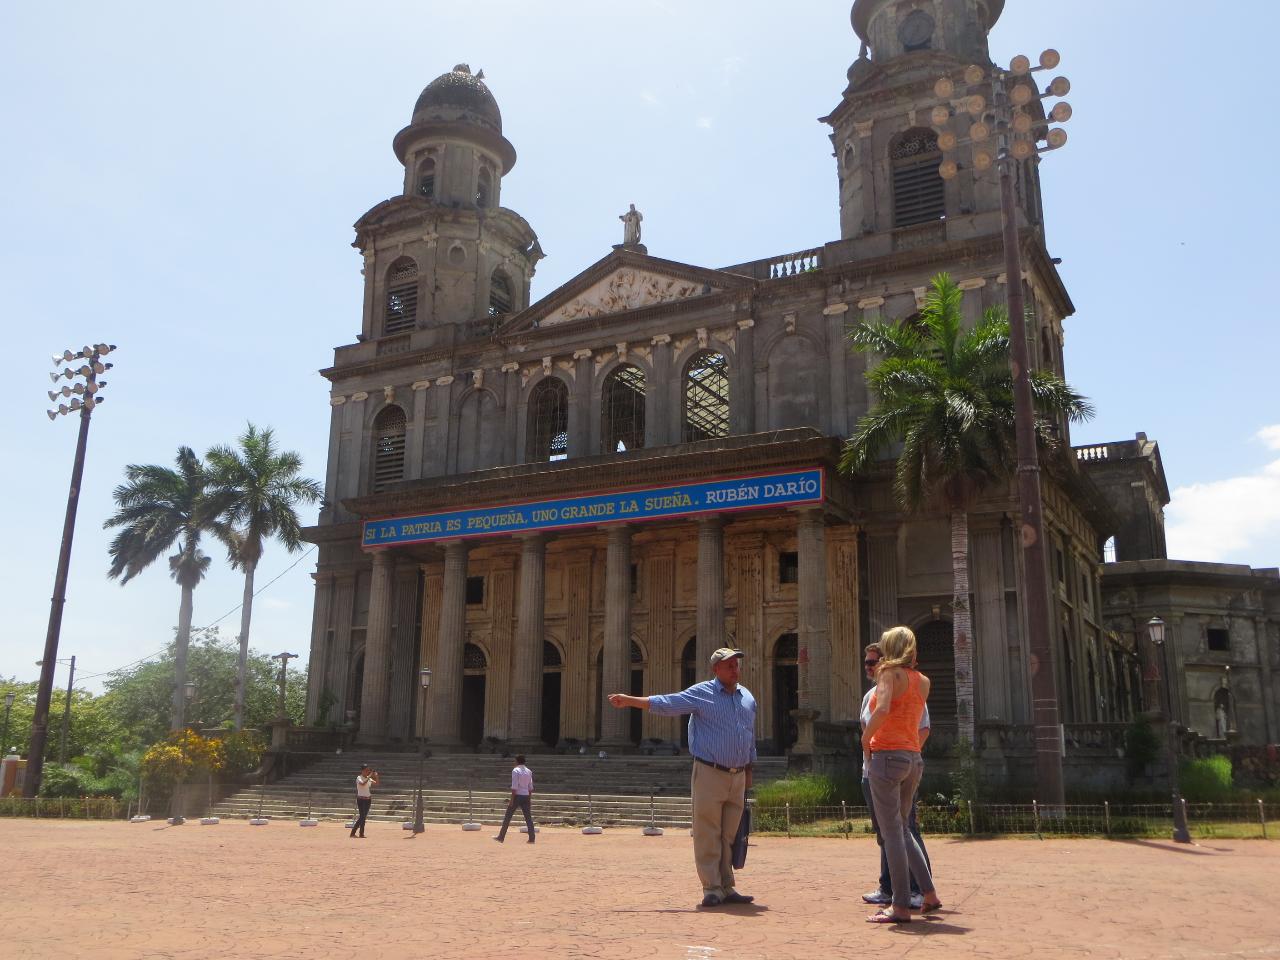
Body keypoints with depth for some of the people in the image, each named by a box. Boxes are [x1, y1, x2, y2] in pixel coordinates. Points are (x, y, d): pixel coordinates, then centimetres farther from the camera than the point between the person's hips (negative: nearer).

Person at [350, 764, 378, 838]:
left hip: (368, 799, 7)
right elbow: (363, 783, -30)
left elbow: (376, 784, 6)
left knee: (364, 816, 7)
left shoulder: (369, 778, 9)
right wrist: (369, 776, -28)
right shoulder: (359, 778, -10)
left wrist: (376, 776, -8)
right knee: (362, 816, -11)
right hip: (361, 799, -7)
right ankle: (361, 833, -7)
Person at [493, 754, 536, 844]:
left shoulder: (515, 770, -8)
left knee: (507, 816, 4)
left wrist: (511, 800, -13)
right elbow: (530, 787, 12)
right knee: (528, 817, 5)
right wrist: (529, 800, 17)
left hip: (517, 796, -5)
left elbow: (514, 787, -14)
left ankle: (501, 837, 8)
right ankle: (531, 838, -1)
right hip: (526, 796, 5)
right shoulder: (529, 771, 11)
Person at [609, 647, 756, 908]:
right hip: (709, 774, -5)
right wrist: (629, 701, -19)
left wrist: (749, 773, 19)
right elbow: (666, 704, -11)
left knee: (729, 837, 10)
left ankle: (727, 888, 18)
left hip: (738, 777, 5)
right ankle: (712, 889, 4)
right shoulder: (701, 693, -4)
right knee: (707, 836, -3)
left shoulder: (747, 697, 14)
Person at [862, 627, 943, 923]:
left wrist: (865, 739, -9)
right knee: (901, 828, 21)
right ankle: (929, 894, 19)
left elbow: (882, 710, -25)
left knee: (891, 832, -3)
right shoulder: (923, 681, 12)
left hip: (887, 754, -7)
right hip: (913, 758, 7)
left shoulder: (889, 672, -7)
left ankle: (900, 906, -2)